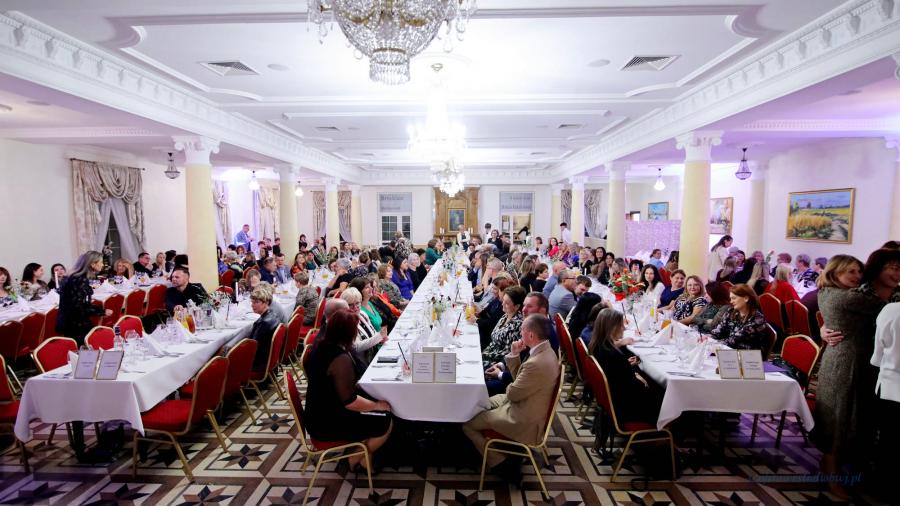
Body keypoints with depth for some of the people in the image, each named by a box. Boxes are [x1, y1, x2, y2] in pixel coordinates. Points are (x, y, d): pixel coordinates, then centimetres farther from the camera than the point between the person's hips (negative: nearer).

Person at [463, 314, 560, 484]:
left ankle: (501, 464, 10)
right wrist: (514, 355, -7)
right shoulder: (545, 350, -2)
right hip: (527, 405, 10)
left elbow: (513, 394, -20)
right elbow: (519, 378, 7)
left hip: (523, 421, -10)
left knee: (467, 423, -2)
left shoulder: (536, 364, -33)